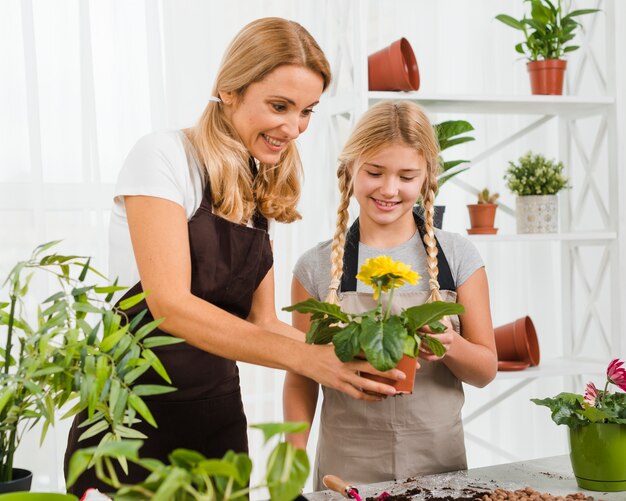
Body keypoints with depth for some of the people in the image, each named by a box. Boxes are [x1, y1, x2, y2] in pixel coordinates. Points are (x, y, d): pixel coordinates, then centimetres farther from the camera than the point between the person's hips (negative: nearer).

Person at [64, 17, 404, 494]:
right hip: (132, 415, -6)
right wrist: (307, 357, -28)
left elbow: (262, 321, 7)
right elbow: (170, 304, -22)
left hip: (218, 418, 6)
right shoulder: (164, 156, -12)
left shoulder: (263, 191, 8)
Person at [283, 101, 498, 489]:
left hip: (440, 463, 1)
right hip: (347, 469, 0)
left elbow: (486, 370, 1)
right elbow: (301, 379, 3)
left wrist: (450, 346, -19)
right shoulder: (317, 267, -3)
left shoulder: (457, 256, -2)